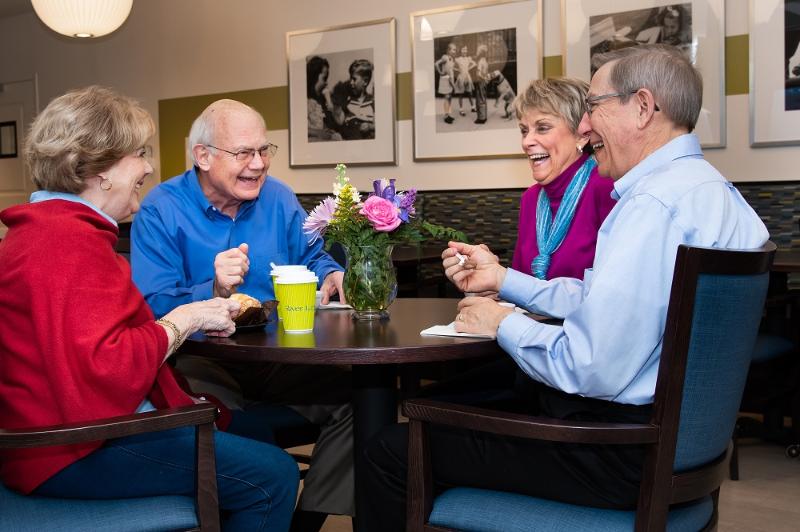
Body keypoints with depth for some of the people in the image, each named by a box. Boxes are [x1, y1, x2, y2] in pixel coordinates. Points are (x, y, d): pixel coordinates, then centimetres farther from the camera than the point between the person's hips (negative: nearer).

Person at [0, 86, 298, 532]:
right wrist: (186, 319, -18)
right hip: (75, 456, -12)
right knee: (272, 475, -12)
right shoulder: (69, 244, -21)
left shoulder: (44, 230, 16)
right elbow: (106, 369, -31)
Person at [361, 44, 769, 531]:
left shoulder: (654, 205, -25)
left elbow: (593, 370, -30)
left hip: (621, 454, -11)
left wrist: (504, 324, -12)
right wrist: (501, 278, 15)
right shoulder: (707, 187, 10)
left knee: (390, 450, -3)